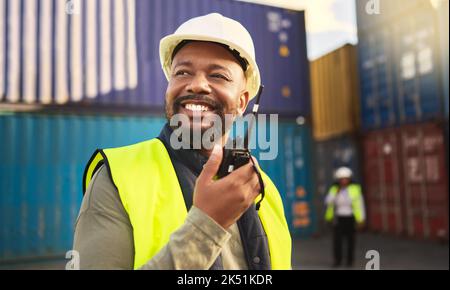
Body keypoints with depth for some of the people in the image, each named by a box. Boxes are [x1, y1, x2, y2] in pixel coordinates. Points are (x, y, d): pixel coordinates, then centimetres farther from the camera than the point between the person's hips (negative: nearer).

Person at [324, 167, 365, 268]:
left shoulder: (355, 189, -5)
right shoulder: (334, 189, 1)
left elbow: (360, 204, -3)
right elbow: (328, 202, -9)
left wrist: (361, 220, -4)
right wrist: (337, 191, -14)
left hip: (350, 218, -1)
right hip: (338, 218, 1)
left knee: (350, 240, 4)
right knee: (337, 240, -3)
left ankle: (350, 261, 17)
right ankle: (337, 260, 10)